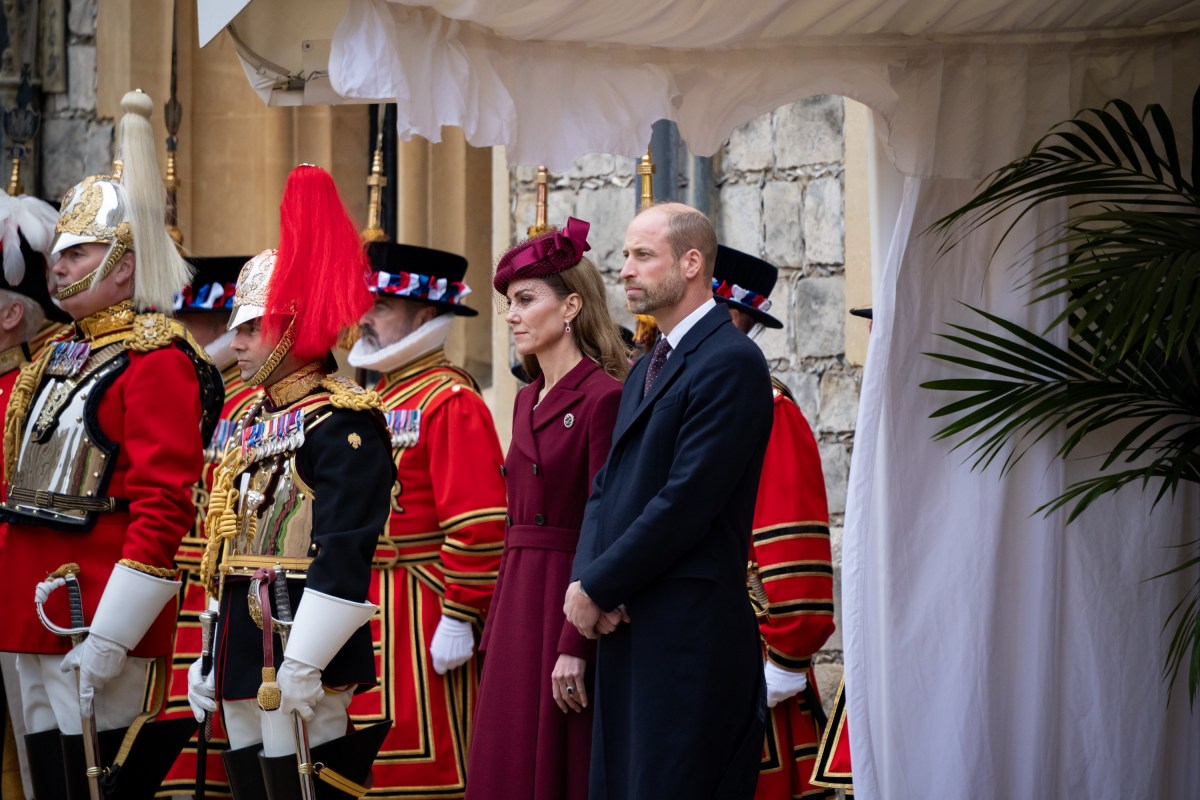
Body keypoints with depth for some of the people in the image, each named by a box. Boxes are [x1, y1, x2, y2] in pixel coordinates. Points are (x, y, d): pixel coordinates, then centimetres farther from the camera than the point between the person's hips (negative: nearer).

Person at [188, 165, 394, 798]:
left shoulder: (341, 424, -12)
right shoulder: (254, 424, 18)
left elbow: (346, 556, -21)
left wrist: (302, 664, -25)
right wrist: (211, 656, 21)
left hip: (299, 650, -9)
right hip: (244, 658, 9)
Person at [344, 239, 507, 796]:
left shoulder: (451, 401, -11)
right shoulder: (379, 400, 16)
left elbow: (479, 526, -18)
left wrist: (458, 620, -21)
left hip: (419, 616, -9)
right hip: (366, 614, 9)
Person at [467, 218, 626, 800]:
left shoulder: (604, 397, -11)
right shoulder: (528, 401, 15)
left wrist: (577, 647, -20)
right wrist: (494, 632, 15)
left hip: (570, 603, -8)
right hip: (517, 605, 8)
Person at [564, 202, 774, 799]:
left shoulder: (731, 362, -11)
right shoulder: (647, 369, 21)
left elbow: (687, 501, -17)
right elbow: (606, 487, 17)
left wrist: (597, 589, -12)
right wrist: (584, 580, -2)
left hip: (689, 635, -9)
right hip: (626, 627, 9)